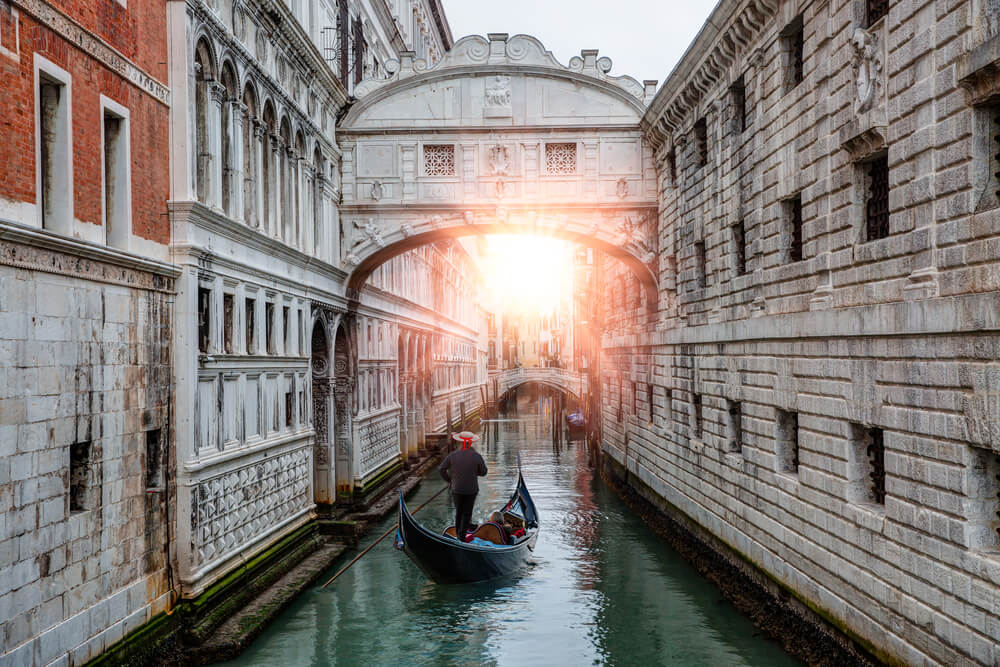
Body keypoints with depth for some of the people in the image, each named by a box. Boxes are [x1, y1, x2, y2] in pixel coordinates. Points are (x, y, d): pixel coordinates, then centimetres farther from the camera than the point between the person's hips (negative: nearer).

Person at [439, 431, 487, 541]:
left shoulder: (452, 455, -7)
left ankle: (458, 534, 26)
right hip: (471, 490, -2)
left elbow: (441, 469, -4)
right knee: (467, 514, 8)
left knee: (458, 512, 20)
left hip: (456, 489, 2)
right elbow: (483, 472, -3)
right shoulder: (476, 456, -12)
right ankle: (462, 537, 5)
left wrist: (449, 480, 10)